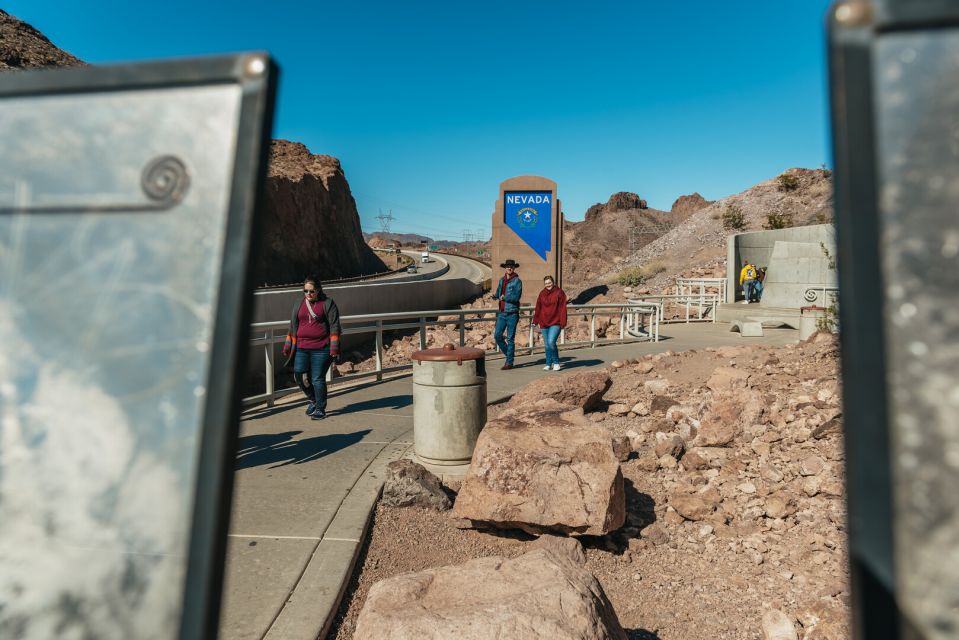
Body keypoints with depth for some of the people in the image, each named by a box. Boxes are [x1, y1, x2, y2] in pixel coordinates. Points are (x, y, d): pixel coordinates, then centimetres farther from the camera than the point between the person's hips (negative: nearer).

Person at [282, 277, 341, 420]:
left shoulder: (327, 303, 0)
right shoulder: (298, 304, 14)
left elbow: (334, 326, -3)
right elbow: (293, 327, 18)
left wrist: (334, 347, -9)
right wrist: (288, 346, 14)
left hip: (321, 349, -4)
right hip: (301, 348, 4)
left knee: (318, 379, -2)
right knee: (299, 374, -6)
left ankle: (320, 409, 14)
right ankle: (312, 399, 20)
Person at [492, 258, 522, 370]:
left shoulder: (517, 281, -5)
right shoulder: (502, 280, 13)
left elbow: (516, 297, -13)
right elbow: (498, 294, 14)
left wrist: (505, 297, -22)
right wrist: (495, 295, -7)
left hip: (512, 313, -6)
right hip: (502, 313, 6)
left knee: (510, 338, -1)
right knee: (497, 335, 1)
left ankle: (509, 362, 5)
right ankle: (508, 353, 22)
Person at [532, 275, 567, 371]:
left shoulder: (559, 292, -4)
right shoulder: (542, 293, 8)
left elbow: (562, 309, -7)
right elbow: (538, 308, 12)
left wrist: (563, 323, -11)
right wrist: (536, 321, 9)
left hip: (555, 323, -5)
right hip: (544, 323, 5)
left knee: (551, 342, -16)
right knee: (547, 344, 9)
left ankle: (556, 363, 3)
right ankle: (549, 364, 22)